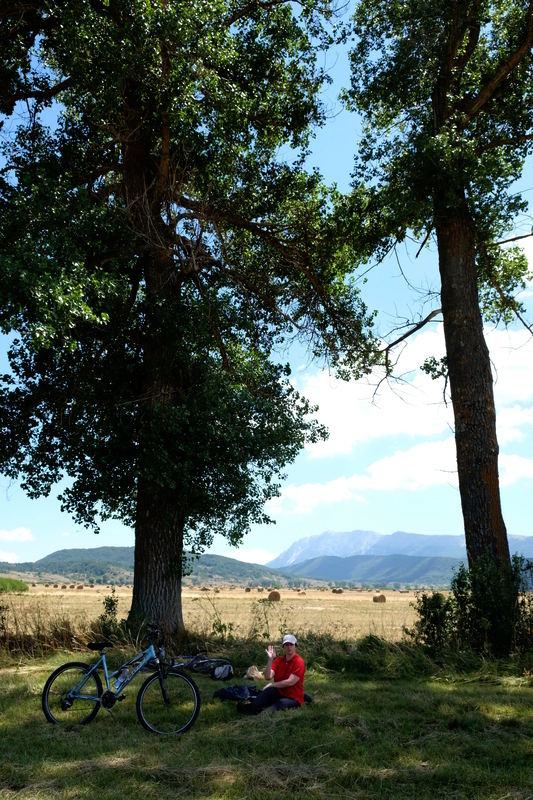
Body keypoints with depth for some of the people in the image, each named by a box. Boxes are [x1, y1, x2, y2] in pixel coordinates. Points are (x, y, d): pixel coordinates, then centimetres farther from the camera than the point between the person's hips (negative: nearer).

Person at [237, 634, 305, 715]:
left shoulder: (299, 662, -9)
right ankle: (252, 707, -42)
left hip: (293, 699, -5)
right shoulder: (279, 660, 7)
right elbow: (268, 677, -5)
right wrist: (270, 659, -16)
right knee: (270, 690, -29)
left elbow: (290, 682, -18)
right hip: (279, 694, 5)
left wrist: (272, 685, -11)